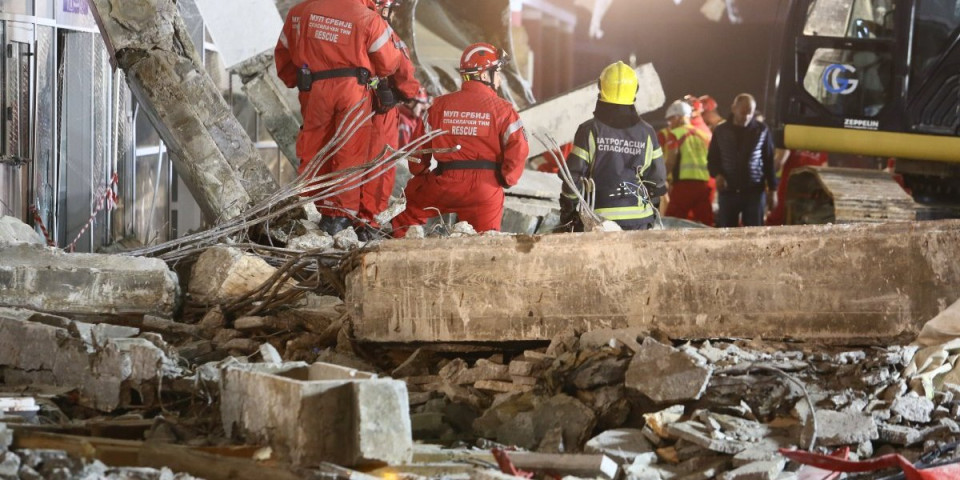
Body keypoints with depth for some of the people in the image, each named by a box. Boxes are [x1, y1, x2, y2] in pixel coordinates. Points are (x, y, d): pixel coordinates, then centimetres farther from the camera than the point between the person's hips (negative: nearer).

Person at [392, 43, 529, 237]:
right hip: (485, 190, -1)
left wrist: (421, 173, 22)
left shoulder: (440, 104, 2)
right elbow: (518, 149, -13)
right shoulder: (502, 109, -6)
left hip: (445, 184, 1)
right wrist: (506, 180, 3)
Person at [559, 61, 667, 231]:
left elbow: (574, 176, -6)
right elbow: (658, 179, 8)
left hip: (597, 218, -3)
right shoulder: (646, 133, 3)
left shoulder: (589, 130, -6)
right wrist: (651, 205, 24)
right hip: (638, 219, 3)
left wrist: (566, 212, 5)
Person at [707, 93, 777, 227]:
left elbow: (769, 161, 6)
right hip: (728, 192, 1)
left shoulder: (762, 131, 2)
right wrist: (717, 174, -10)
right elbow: (712, 158, 10)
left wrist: (772, 188, 2)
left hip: (754, 191, -1)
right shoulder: (721, 131, 4)